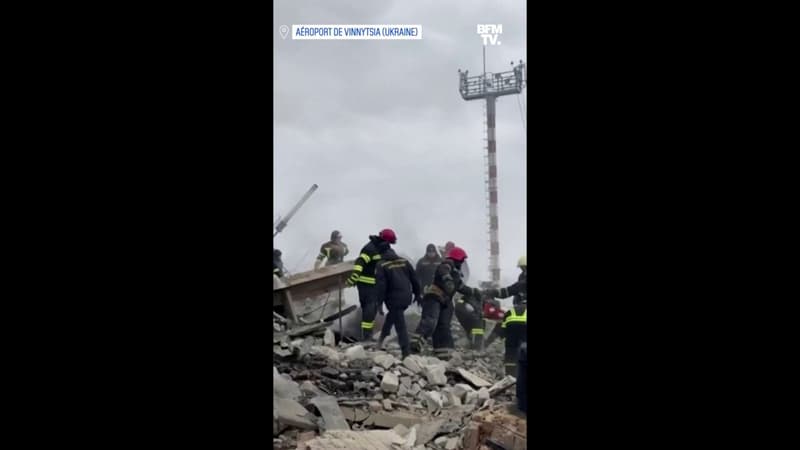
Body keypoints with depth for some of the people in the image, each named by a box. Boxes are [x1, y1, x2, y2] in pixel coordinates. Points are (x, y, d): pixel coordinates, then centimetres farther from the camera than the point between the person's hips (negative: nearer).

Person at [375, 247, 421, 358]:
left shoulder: (381, 266, -4)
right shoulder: (404, 262, 9)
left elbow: (380, 285, -11)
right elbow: (414, 279, 11)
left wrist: (379, 302, -7)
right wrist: (417, 294, 21)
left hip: (394, 299, -5)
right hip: (406, 298, 5)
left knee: (400, 326, -3)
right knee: (392, 316, 28)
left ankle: (406, 353, -6)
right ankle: (382, 339, 33)